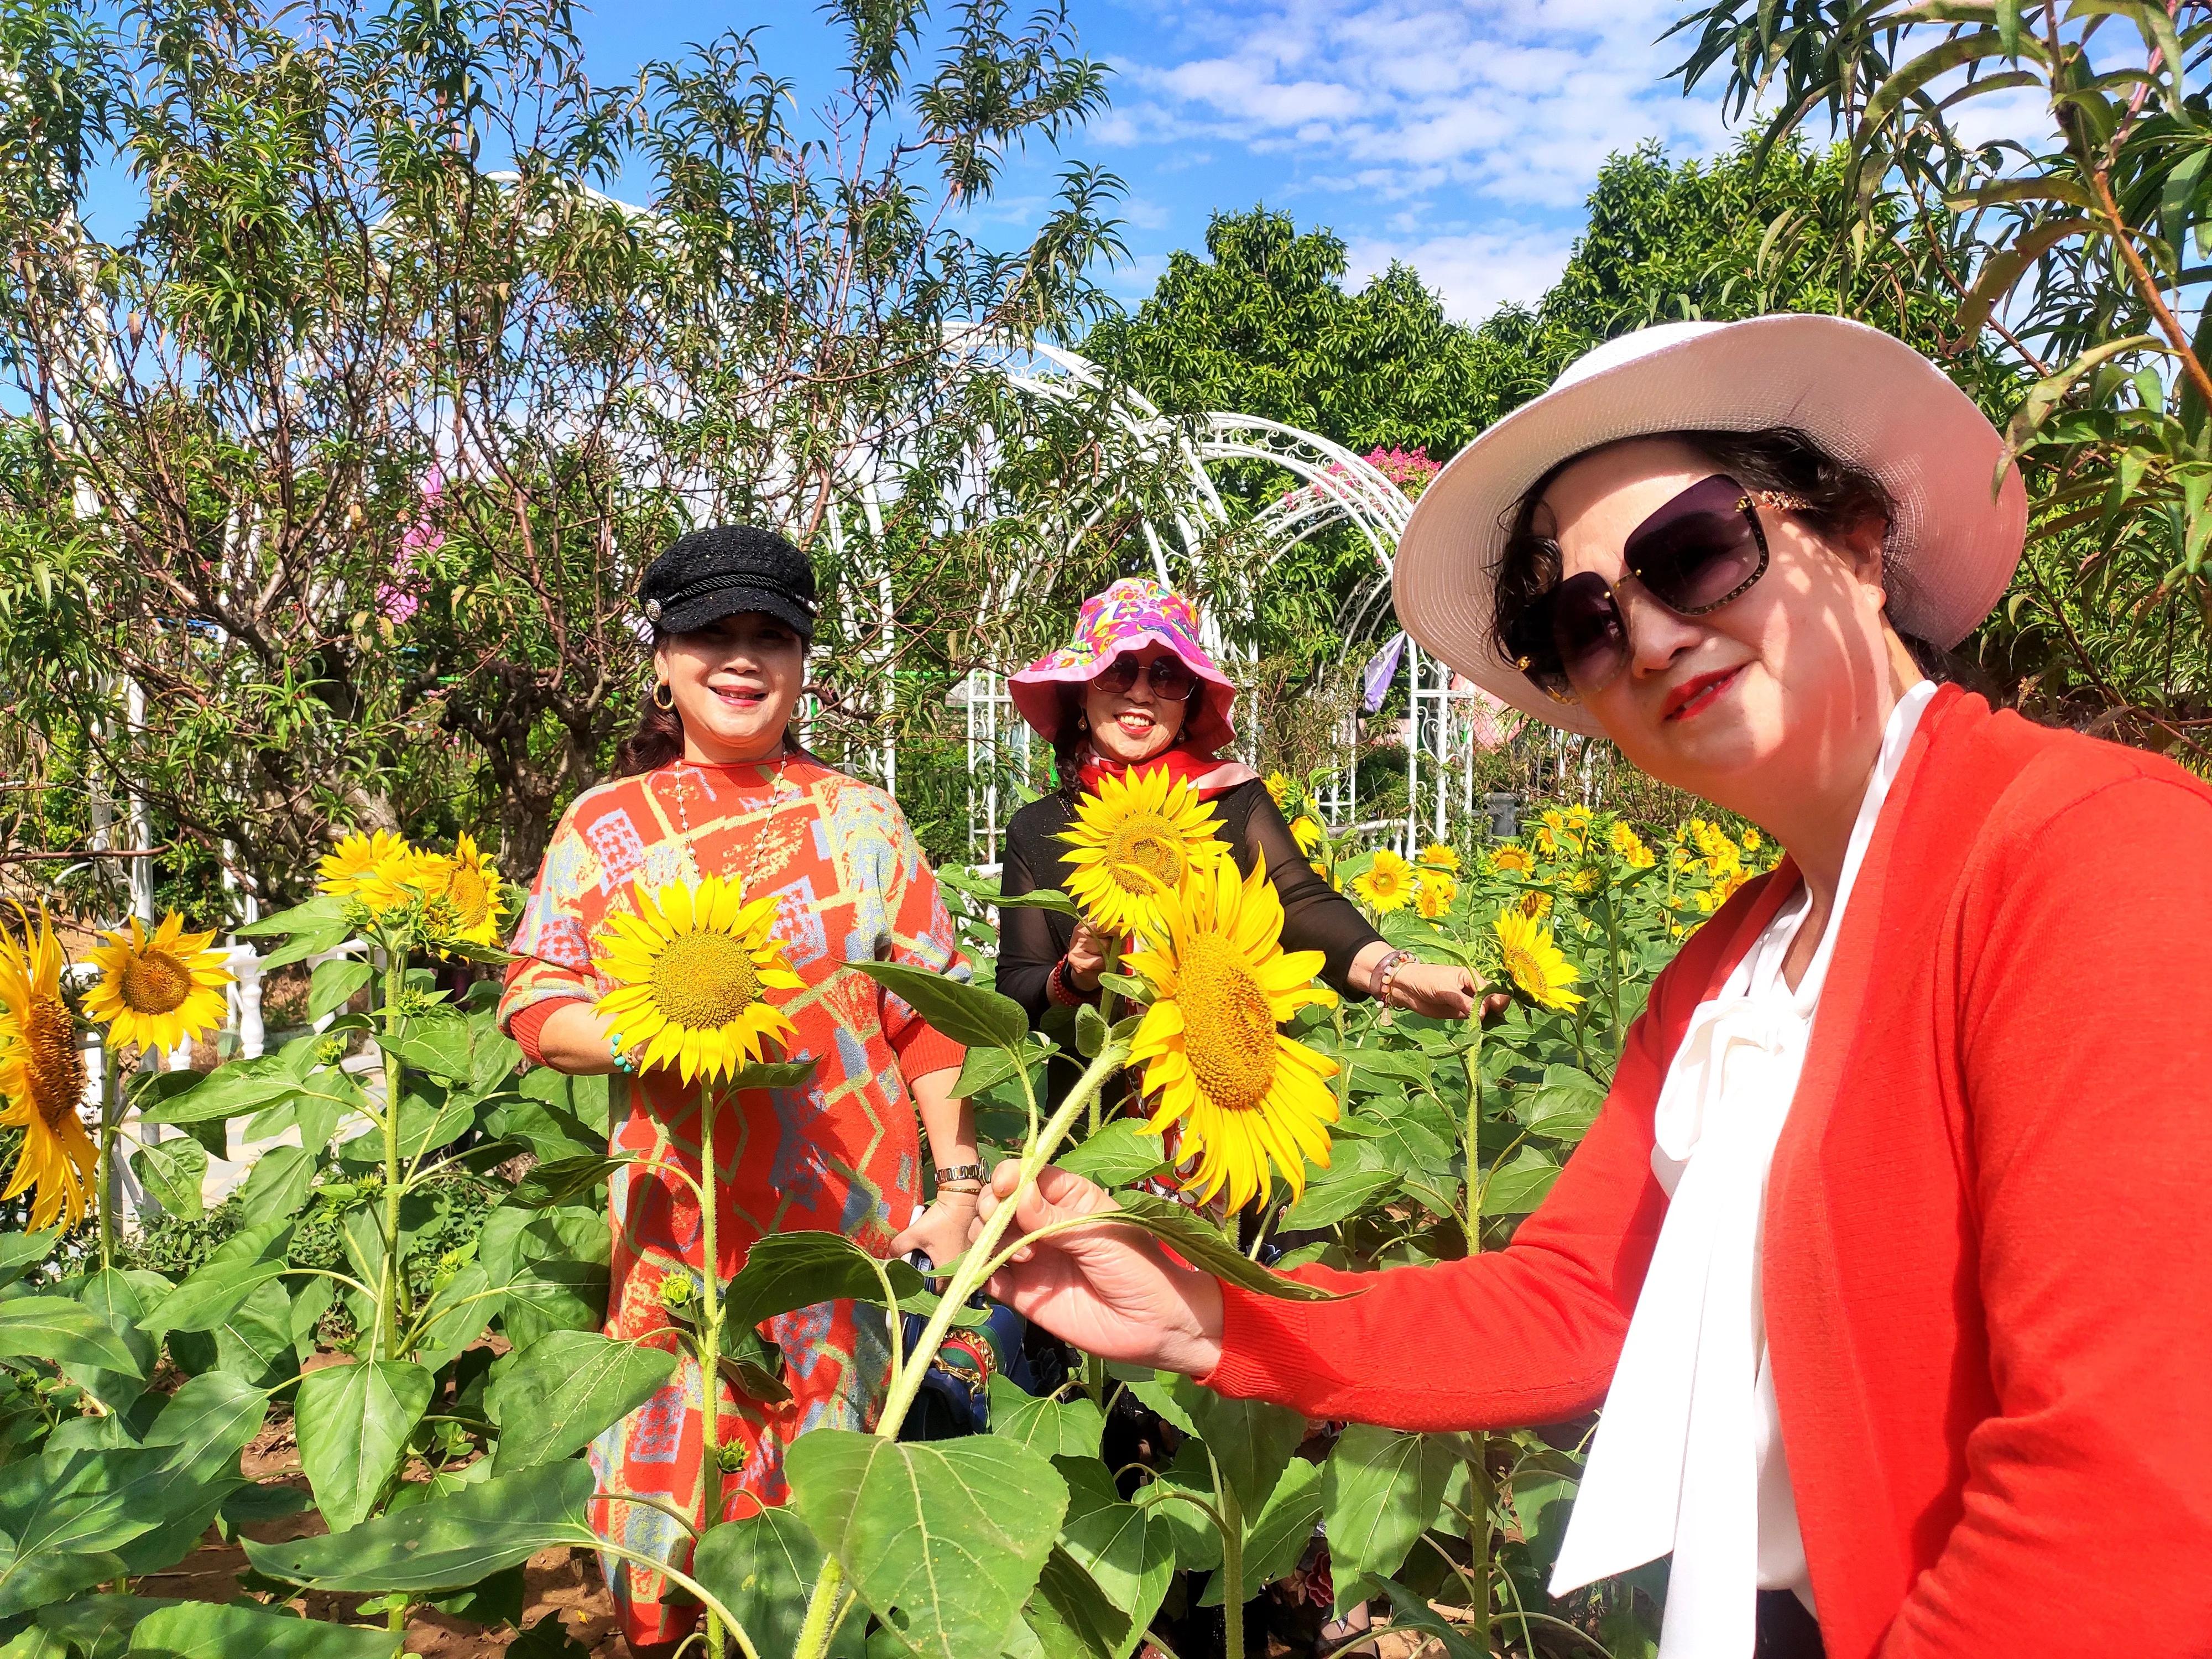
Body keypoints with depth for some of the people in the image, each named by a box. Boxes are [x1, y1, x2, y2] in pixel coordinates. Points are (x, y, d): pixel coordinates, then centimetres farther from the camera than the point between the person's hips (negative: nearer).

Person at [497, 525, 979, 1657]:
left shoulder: (859, 818, 3)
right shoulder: (606, 824, 3)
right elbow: (535, 1008, 2)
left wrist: (957, 1183, 1)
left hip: (852, 1216, 0)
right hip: (683, 1215, 0)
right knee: (669, 1475, 6)